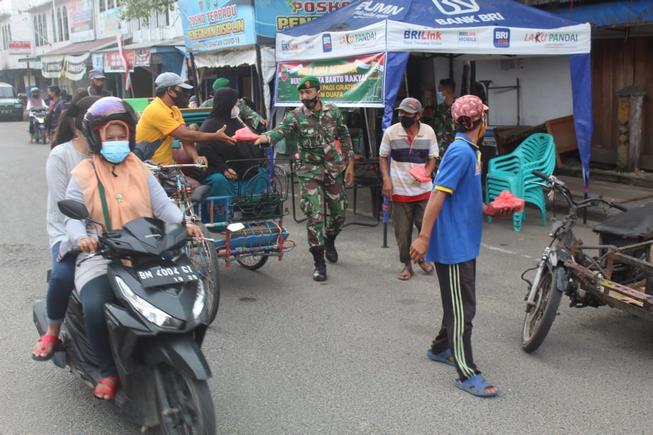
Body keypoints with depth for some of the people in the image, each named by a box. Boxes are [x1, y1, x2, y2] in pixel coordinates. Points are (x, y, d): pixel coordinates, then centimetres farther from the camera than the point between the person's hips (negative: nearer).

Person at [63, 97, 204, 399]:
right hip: (100, 258, -2)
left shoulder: (141, 171, 14)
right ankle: (109, 372, -8)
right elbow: (72, 216, -2)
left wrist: (184, 222, -14)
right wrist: (81, 237, -25)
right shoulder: (83, 175, 5)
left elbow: (162, 204, 6)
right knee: (96, 307, -30)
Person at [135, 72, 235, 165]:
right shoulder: (156, 110, -20)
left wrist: (196, 157, -19)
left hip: (165, 166, 9)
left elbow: (186, 138, 0)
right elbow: (185, 135, -22)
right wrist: (216, 136, -15)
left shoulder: (174, 110, 8)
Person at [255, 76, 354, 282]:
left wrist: (349, 164, 4)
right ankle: (319, 263, 0)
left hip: (334, 170, 3)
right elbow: (280, 130, -27)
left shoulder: (333, 111, 0)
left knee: (339, 212, 12)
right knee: (315, 216, -10)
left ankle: (329, 242, 44)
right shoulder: (296, 116, -9)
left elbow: (345, 137, 8)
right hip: (310, 172, -3)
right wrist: (265, 137, -49)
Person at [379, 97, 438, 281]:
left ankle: (422, 258, 32)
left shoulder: (428, 132, -1)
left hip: (423, 190, 1)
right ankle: (407, 264, 21)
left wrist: (426, 173, -13)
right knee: (402, 231, 4)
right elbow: (383, 157, 4)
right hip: (400, 190, -1)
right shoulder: (391, 132, -4)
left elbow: (432, 158, 7)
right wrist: (386, 180, -8)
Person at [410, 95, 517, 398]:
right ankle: (467, 374, 3)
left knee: (459, 303, 20)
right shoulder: (461, 151, -18)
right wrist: (423, 237, -25)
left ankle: (441, 348, 37)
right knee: (461, 308, -4)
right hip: (453, 244, -10)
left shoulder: (470, 151, 13)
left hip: (465, 242, 10)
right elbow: (438, 194, -23)